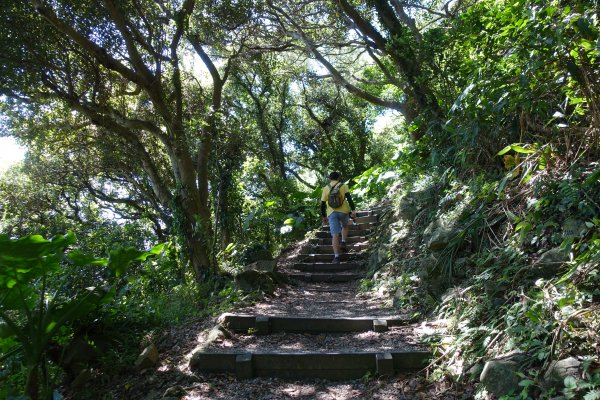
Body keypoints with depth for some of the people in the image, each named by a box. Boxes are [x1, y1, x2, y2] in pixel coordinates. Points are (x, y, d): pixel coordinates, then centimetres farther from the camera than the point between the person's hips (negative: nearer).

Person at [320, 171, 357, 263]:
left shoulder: (326, 188, 12)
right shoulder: (343, 186, 7)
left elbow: (323, 204, 10)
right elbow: (349, 198, -7)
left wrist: (324, 216, 17)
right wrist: (353, 210, -11)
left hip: (331, 213, 1)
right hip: (343, 211, 0)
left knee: (335, 235, -2)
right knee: (345, 226, 29)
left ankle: (336, 257, -8)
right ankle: (343, 242, 9)